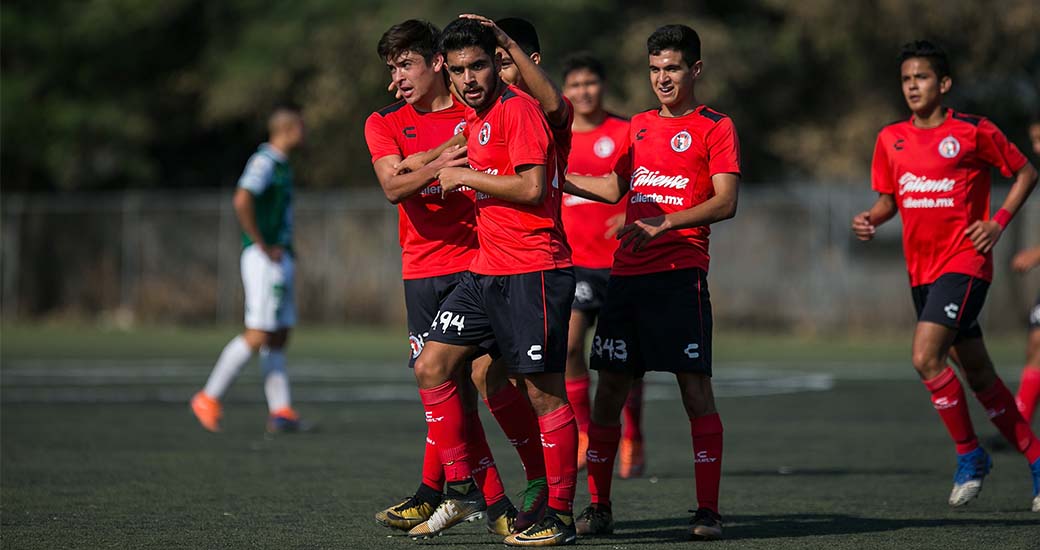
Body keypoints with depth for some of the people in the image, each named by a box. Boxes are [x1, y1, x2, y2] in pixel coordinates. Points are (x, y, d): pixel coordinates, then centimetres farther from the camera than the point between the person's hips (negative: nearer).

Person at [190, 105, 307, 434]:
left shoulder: (281, 164, 18)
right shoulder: (264, 161, -12)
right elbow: (242, 201, -27)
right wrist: (264, 247, -21)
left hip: (279, 258, 10)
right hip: (263, 259, -10)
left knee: (279, 338, 5)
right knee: (258, 336, -11)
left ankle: (281, 411, 2)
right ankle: (209, 399, -3)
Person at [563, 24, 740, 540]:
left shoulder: (715, 127, 1)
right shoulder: (639, 125, 19)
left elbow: (725, 202, -10)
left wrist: (664, 223, -20)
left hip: (680, 273, -6)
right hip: (626, 273, 6)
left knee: (695, 386, -10)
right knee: (609, 387, 4)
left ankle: (708, 510, -7)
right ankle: (598, 507, 11)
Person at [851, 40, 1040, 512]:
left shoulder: (974, 132, -7)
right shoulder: (890, 139, 7)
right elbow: (889, 199, 17)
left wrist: (999, 222, -9)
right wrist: (872, 220, -4)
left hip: (965, 263, -6)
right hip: (922, 270, 6)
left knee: (926, 357, -20)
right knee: (977, 373, 11)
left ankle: (969, 454, -4)